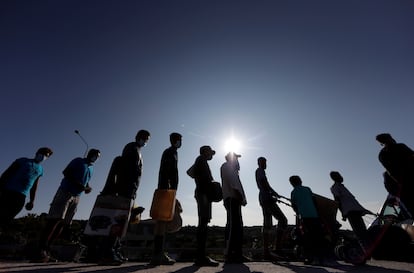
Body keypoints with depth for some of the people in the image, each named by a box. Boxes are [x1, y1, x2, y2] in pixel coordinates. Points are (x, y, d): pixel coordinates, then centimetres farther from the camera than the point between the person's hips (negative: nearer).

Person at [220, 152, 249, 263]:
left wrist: (241, 197, 14)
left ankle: (238, 253, 10)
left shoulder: (232, 169, 31)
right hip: (231, 197, -10)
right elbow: (231, 180, -13)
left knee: (238, 226, 7)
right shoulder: (226, 166, 3)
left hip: (235, 198, 10)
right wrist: (237, 192, -21)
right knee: (232, 224, -14)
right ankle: (229, 254, -13)